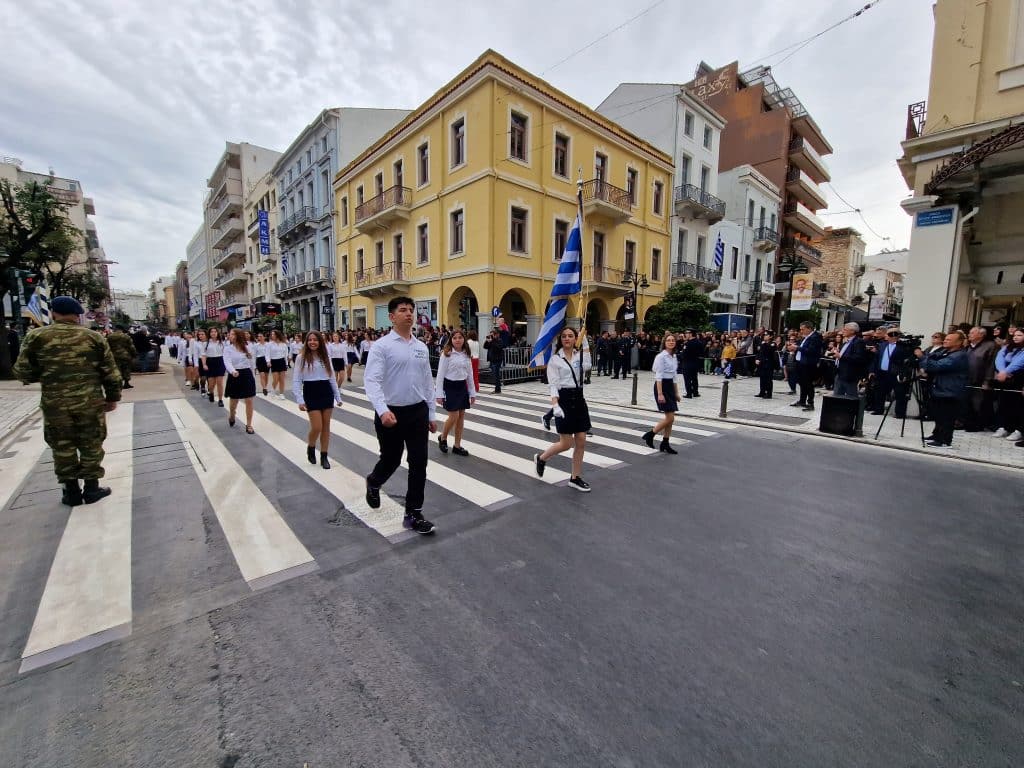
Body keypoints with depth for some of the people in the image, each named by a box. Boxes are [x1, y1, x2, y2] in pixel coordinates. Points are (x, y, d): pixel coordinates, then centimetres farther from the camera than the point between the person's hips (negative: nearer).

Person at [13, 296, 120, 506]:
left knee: (62, 447, 13)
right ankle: (92, 489, 18)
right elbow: (111, 372, 0)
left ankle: (71, 492, 21)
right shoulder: (94, 337, -1)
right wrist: (112, 397, 10)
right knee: (91, 446, 11)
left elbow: (23, 372, 1)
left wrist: (44, 375, 22)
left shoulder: (36, 336, -1)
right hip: (90, 402, 0)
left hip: (55, 403, 1)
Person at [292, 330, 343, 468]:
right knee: (317, 427, -6)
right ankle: (310, 448, 25)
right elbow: (296, 380, -5)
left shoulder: (325, 357, 8)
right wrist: (300, 400, -13)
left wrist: (338, 397, 8)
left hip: (327, 392, 4)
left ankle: (324, 457, 17)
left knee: (326, 427, 6)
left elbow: (332, 378, 11)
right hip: (311, 393, -3)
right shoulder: (301, 357, -2)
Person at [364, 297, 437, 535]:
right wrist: (383, 410, -33)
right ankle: (373, 483, 48)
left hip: (418, 411, 4)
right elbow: (371, 381, -18)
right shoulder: (381, 346, -8)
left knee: (419, 464, 3)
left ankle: (413, 513, 19)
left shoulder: (421, 347, 8)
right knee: (390, 460, 12)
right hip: (391, 413, -4)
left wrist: (431, 414, 13)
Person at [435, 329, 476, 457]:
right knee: (454, 416, -8)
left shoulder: (466, 355, 7)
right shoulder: (446, 354, -9)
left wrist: (472, 393, 10)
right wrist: (439, 393, -15)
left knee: (461, 417, 7)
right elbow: (440, 374, -10)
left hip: (462, 387, 6)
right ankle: (442, 438, 20)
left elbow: (470, 374, 12)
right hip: (450, 386, -6)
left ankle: (457, 446, 17)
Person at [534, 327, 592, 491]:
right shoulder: (555, 359, -5)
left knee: (581, 442, 5)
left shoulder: (582, 356, 9)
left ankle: (576, 478, 20)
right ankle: (541, 458, 26)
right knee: (566, 444, -1)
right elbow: (553, 385, -10)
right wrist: (555, 405, -24)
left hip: (579, 398, 5)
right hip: (564, 399, -5)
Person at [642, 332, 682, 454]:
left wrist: (677, 392, 17)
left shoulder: (673, 357, 13)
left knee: (671, 418, 8)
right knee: (670, 418, -10)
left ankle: (665, 444, 16)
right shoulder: (661, 356, -11)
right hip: (662, 386, -8)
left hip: (670, 386, 8)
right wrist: (660, 394, -22)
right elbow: (658, 376, -16)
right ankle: (649, 434, 6)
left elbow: (674, 376, 18)